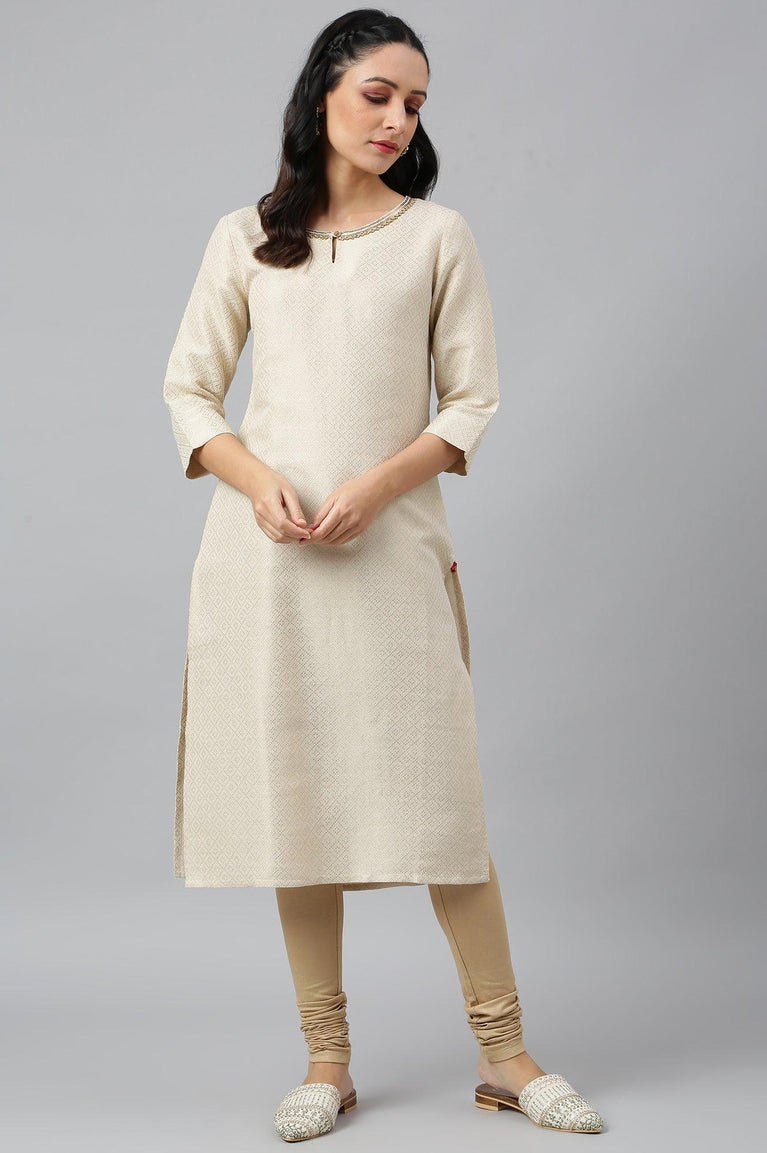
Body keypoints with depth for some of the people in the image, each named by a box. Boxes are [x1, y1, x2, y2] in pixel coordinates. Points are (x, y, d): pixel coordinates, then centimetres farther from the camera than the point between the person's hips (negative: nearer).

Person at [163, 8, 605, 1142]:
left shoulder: (439, 235, 7)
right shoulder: (244, 239, 10)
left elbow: (472, 401, 5)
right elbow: (188, 388, 10)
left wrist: (376, 485, -12)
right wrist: (258, 480, -9)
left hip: (393, 547, -1)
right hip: (266, 549, 1)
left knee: (437, 791, -3)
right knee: (294, 793, 3)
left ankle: (504, 1054, 10)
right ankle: (327, 1059, 14)